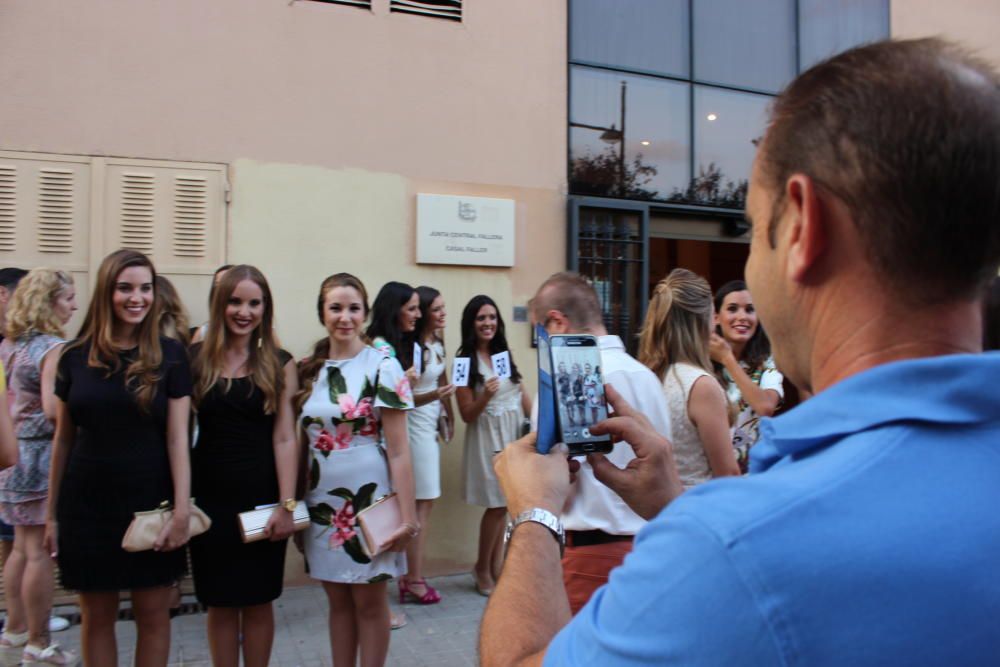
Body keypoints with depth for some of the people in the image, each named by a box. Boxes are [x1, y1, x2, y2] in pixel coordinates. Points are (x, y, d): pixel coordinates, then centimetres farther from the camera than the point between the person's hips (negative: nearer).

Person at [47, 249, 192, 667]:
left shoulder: (169, 355, -4)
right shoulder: (75, 356, 2)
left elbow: (177, 437, -6)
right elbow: (63, 439, 7)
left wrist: (182, 509, -13)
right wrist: (52, 513, 9)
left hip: (150, 503, -1)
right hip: (87, 504, 2)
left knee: (153, 613, 8)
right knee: (97, 616, 12)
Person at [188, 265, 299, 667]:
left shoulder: (279, 364, -1)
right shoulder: (196, 359, 1)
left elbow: (285, 438, -5)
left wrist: (286, 504, -10)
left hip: (262, 498, -1)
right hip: (210, 499, 1)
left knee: (258, 600, 11)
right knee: (220, 602, 11)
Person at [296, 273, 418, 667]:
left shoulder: (382, 366, -8)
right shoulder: (309, 369, 6)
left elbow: (398, 450, -10)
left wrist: (407, 514, -13)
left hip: (369, 500, -4)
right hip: (322, 501, 4)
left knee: (369, 602, 8)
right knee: (338, 601, 15)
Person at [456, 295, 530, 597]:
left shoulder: (504, 354, 8)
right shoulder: (466, 361, -8)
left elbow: (521, 394, 15)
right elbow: (467, 415, -9)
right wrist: (485, 396, -26)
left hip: (515, 432, 5)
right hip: (488, 435, -5)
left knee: (504, 503, 7)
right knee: (497, 504, -1)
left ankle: (497, 565, 20)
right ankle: (482, 568, 17)